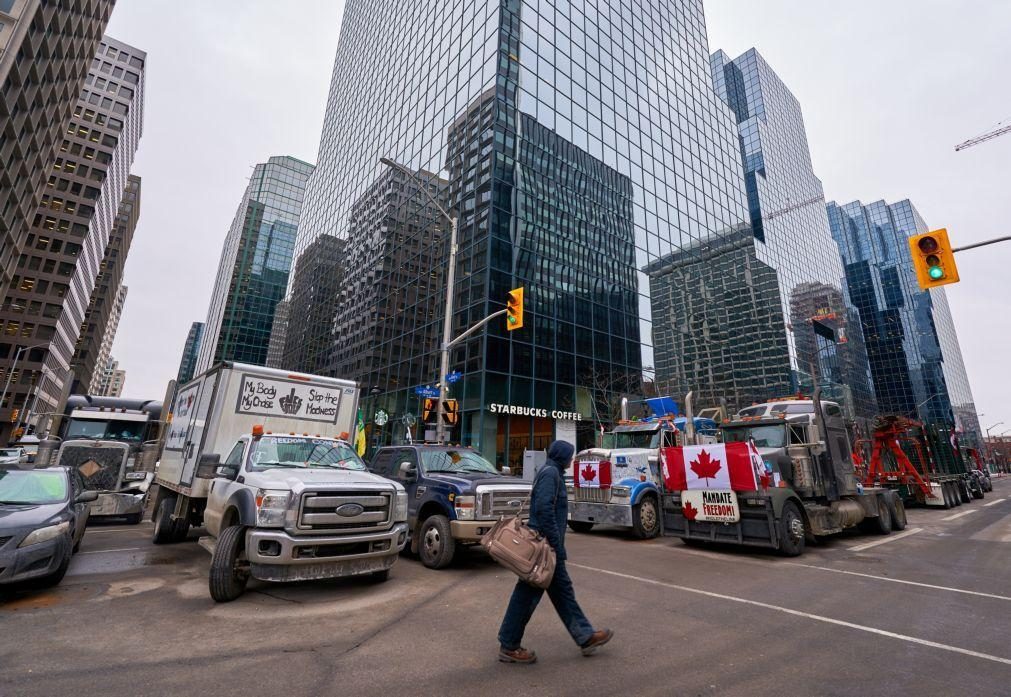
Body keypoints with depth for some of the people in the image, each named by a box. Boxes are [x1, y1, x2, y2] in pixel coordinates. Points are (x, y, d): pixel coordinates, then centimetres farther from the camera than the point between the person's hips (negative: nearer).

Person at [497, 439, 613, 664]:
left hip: (546, 544, 10)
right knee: (528, 594, 1)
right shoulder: (550, 473, -17)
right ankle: (508, 646, 14)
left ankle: (586, 637, 29)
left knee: (562, 590, 17)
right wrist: (556, 545, -20)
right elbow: (544, 509, -25)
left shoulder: (551, 472, 13)